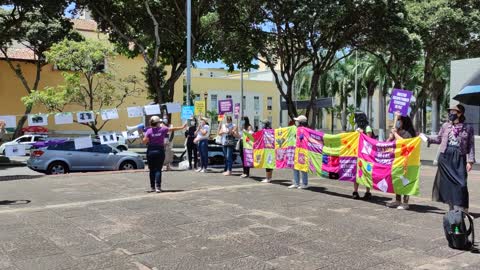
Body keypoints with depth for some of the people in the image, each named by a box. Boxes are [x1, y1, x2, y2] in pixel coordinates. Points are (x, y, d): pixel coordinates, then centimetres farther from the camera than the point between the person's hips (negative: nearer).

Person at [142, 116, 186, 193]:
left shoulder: (149, 131, -4)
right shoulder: (162, 129, -3)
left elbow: (144, 141, -12)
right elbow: (172, 129, 8)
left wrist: (143, 135, 8)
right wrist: (182, 127, 21)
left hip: (151, 151, 1)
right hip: (160, 151, -1)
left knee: (152, 170, 11)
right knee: (158, 169, -1)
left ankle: (153, 187, 16)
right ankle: (158, 186, -13)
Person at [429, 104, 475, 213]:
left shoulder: (468, 128, 2)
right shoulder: (446, 126, 7)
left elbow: (471, 146, 2)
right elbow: (439, 139, 18)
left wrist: (470, 161, -4)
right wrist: (428, 138, 4)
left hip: (459, 158, -2)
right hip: (446, 156, 3)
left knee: (460, 183, -7)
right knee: (447, 182, 5)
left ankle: (461, 208, 2)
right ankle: (452, 207, 16)